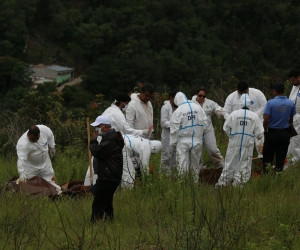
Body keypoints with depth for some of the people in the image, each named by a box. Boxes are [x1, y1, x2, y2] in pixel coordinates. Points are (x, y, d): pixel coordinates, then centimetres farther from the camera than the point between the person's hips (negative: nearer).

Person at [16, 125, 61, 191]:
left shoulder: (44, 129, -21)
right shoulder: (22, 143, -36)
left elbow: (50, 135, 2)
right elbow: (21, 159, -43)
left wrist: (52, 147, 12)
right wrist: (21, 173, -52)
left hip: (45, 163, 4)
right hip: (30, 166, -4)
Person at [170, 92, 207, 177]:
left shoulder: (178, 111, -10)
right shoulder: (198, 108, 2)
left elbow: (174, 129, -8)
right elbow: (204, 124, 7)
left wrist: (173, 143, 2)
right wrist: (201, 137, 18)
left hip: (184, 141, -4)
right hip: (197, 141, 4)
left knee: (183, 166, 0)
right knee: (195, 165, 12)